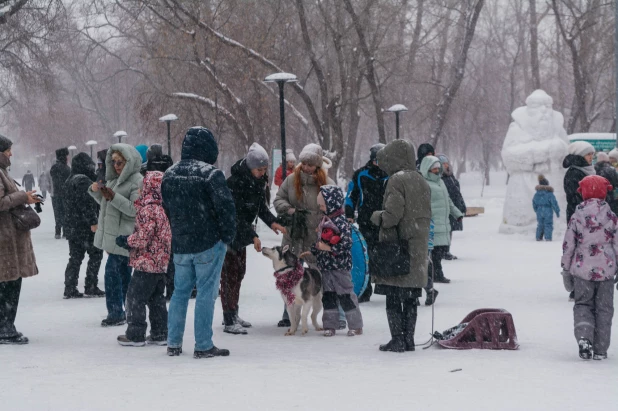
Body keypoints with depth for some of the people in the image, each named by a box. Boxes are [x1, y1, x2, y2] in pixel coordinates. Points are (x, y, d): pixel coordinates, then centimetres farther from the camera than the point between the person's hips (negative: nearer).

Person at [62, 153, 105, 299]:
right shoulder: (84, 181, -15)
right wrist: (93, 222, -20)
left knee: (75, 257, 11)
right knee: (95, 254, 2)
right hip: (85, 226, -9)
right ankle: (91, 287, 1)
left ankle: (70, 289, 8)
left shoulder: (70, 181, 15)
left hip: (71, 225, 9)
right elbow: (87, 203, -21)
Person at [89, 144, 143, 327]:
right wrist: (96, 191, 8)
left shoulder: (137, 181, -12)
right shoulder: (115, 179, 17)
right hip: (112, 234, 9)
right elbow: (105, 202, 26)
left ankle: (116, 313, -9)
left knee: (113, 271, -13)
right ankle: (118, 312, 16)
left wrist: (114, 197, -25)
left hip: (124, 236, -9)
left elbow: (135, 209, -20)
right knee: (123, 273, 12)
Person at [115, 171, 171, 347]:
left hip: (146, 263, -9)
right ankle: (159, 334, 19)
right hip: (161, 263, 9)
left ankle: (135, 335, 5)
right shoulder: (164, 208, 8)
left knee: (135, 297, 1)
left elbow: (143, 237, -21)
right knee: (156, 299, 16)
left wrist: (126, 241, -4)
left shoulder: (148, 209, -19)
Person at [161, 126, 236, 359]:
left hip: (180, 244, 6)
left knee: (180, 291, 15)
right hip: (209, 244, -6)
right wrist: (228, 236, -2)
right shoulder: (211, 173, -14)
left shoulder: (169, 175, 7)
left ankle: (173, 343, 17)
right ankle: (203, 346, 0)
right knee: (206, 293, -1)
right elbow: (226, 207, -15)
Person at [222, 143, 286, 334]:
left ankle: (233, 314, 27)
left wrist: (272, 222, -10)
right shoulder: (235, 182, -26)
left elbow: (260, 205, 7)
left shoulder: (258, 180, -1)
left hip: (240, 232, 9)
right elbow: (236, 214, -27)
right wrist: (253, 236, -30)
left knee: (239, 272, 15)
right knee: (229, 274, -8)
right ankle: (229, 322, -7)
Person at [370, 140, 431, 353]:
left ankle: (397, 340, -3)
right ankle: (408, 339, 13)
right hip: (418, 248, 7)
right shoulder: (422, 182, 12)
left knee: (393, 297, -2)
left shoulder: (397, 181, -13)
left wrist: (376, 215, 1)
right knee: (411, 298, 11)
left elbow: (391, 216, -18)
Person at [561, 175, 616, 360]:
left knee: (583, 304, 13)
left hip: (582, 269, 0)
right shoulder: (611, 216, -3)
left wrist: (566, 271, 9)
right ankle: (600, 350, 9)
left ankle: (584, 337, -12)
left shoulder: (577, 216, -4)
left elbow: (568, 246, -1)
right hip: (606, 269, 0)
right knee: (604, 308, 9)